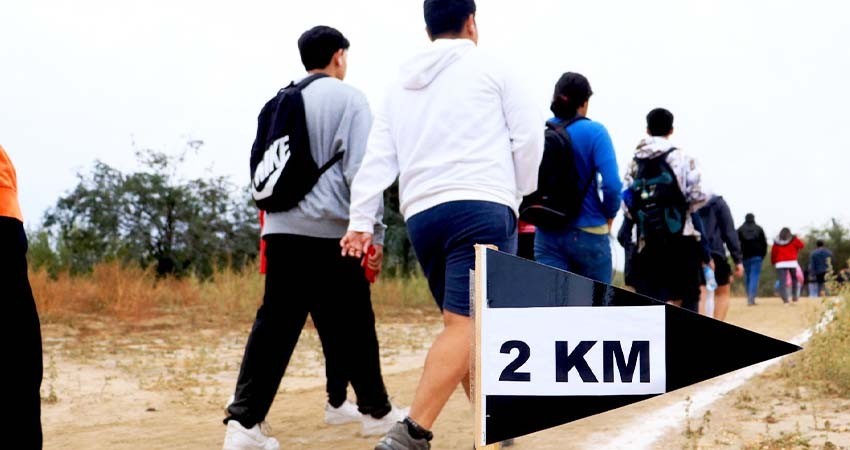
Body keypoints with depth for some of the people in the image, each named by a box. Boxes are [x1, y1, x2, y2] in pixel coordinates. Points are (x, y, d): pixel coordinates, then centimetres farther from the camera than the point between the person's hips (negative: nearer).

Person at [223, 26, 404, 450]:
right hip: (331, 234, -5)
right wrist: (375, 232, -6)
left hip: (281, 231, 5)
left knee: (275, 325, 1)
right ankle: (376, 411, 22)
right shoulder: (348, 99, -3)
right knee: (352, 326, 8)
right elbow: (360, 170, -9)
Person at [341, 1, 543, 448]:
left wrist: (360, 222, 6)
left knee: (463, 322, 18)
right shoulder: (488, 68, 8)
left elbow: (377, 158, 11)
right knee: (464, 322, -14)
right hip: (481, 207, -6)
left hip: (421, 215, 6)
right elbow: (529, 135, 4)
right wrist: (519, 191, 18)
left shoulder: (401, 86, 19)